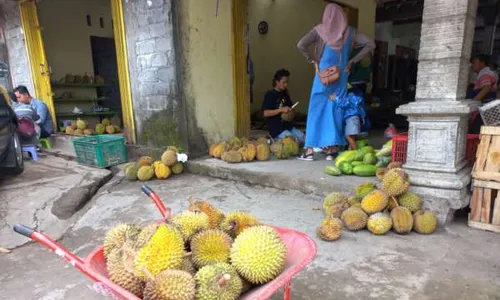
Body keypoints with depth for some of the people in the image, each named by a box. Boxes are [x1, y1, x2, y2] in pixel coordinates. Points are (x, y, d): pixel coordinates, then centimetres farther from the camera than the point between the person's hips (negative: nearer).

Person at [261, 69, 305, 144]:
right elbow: (265, 113, -18)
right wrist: (281, 110, -23)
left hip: (288, 125, 8)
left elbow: (290, 107, 27)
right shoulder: (270, 95, -9)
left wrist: (291, 111, 3)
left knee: (303, 138, -2)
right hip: (276, 128, -8)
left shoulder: (285, 93, 14)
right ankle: (276, 139, 3)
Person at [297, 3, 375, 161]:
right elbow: (370, 44, 5)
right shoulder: (349, 32, 6)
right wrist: (353, 61, 5)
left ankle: (310, 150, 3)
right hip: (341, 77, 2)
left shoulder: (320, 30, -1)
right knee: (336, 111, 7)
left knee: (317, 110, 3)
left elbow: (300, 45, -11)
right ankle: (331, 150, 8)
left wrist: (312, 60, 1)